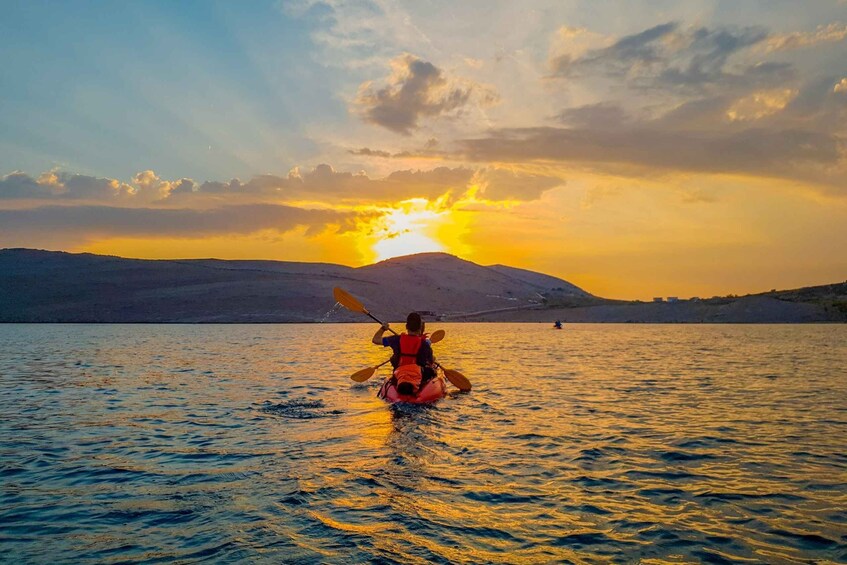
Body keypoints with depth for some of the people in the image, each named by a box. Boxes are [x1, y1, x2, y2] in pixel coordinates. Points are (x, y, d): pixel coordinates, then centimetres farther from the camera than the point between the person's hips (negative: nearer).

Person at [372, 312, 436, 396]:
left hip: (398, 378, 4)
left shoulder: (397, 340, -5)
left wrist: (383, 328, 18)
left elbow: (375, 340, 1)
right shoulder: (425, 343, -9)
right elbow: (431, 362, 2)